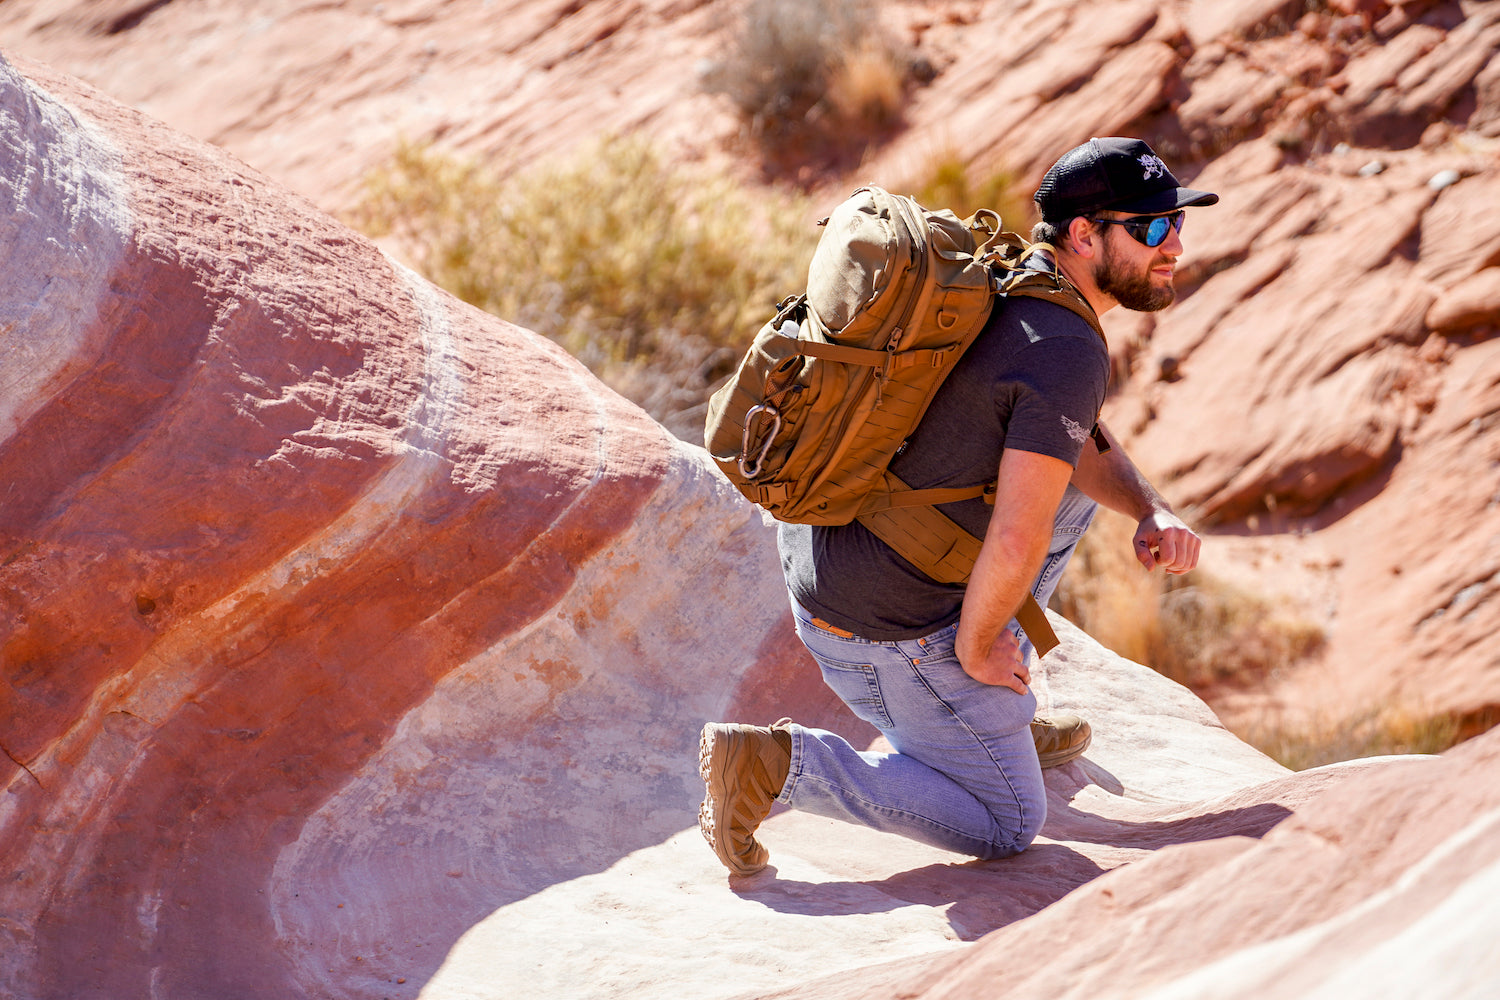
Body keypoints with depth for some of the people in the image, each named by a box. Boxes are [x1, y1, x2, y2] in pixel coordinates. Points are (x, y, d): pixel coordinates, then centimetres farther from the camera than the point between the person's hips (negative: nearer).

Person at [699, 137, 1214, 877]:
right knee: (1006, 829, 8)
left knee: (1073, 480, 24)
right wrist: (974, 648, -11)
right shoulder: (1069, 355, -22)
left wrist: (1155, 514, 0)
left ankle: (993, 717, 28)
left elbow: (1081, 443, 18)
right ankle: (781, 763, -4)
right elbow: (1018, 542, -28)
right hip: (891, 634, -9)